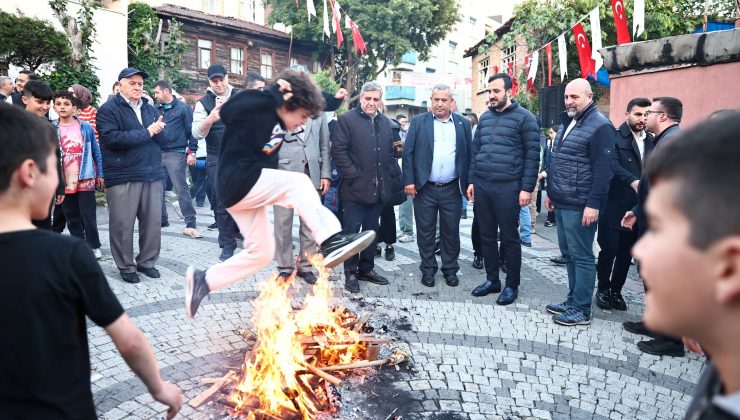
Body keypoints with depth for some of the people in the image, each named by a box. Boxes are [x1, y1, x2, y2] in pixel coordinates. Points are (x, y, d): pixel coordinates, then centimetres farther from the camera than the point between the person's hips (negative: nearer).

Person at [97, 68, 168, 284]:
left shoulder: (150, 109, 16)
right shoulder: (108, 110, -2)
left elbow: (163, 140, 13)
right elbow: (113, 138, -17)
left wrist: (157, 130, -11)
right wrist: (147, 132, -13)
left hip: (153, 174, 5)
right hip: (123, 177, -5)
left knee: (153, 221, 8)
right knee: (123, 224, 1)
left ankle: (146, 262, 23)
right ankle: (126, 266, 16)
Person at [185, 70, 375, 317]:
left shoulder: (281, 119, 13)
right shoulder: (258, 109, -13)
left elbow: (310, 102, 30)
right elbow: (227, 112, -32)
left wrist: (335, 100, 21)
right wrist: (273, 94, -30)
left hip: (250, 189, 10)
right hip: (238, 181, -10)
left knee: (262, 253, 11)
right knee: (298, 183, -25)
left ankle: (202, 280, 18)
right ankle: (331, 242, -36)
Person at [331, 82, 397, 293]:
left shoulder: (385, 122, 14)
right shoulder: (347, 119, -4)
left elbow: (390, 151, 19)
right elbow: (338, 151, -11)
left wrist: (390, 174, 7)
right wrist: (353, 176, -15)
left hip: (379, 189, 6)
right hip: (355, 188, -6)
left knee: (372, 231, 14)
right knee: (351, 231, 1)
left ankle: (367, 268, 27)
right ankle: (350, 273, 11)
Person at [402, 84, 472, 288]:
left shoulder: (463, 124, 6)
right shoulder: (418, 122, 3)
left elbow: (469, 155, 6)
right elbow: (408, 153, 0)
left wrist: (468, 184, 2)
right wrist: (409, 181, -8)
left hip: (452, 189, 1)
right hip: (424, 187, -1)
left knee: (451, 231, 9)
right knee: (425, 231, 7)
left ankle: (450, 269, 24)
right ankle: (428, 269, 21)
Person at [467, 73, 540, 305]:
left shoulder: (524, 117, -4)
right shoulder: (484, 118, 13)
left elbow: (532, 154, -7)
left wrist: (526, 188, -12)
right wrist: (471, 181, 11)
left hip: (508, 188, -5)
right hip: (482, 186, 6)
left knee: (509, 238, 3)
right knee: (487, 236, 11)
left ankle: (512, 285, 16)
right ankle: (492, 280, 25)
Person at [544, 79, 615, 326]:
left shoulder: (599, 126, -11)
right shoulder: (567, 123, 17)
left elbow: (602, 170, -17)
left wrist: (594, 204, -20)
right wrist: (550, 191, 21)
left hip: (580, 206, -9)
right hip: (561, 203, 9)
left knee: (581, 256, -2)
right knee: (568, 254, 15)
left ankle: (581, 310, 7)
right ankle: (573, 301, 26)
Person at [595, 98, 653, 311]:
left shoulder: (652, 141, 13)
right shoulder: (615, 136, -4)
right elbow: (613, 164, -18)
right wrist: (633, 181, -31)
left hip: (638, 208, 5)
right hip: (614, 206, -5)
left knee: (626, 253, 10)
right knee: (609, 249, 0)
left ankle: (616, 291, 25)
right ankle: (603, 289, 20)